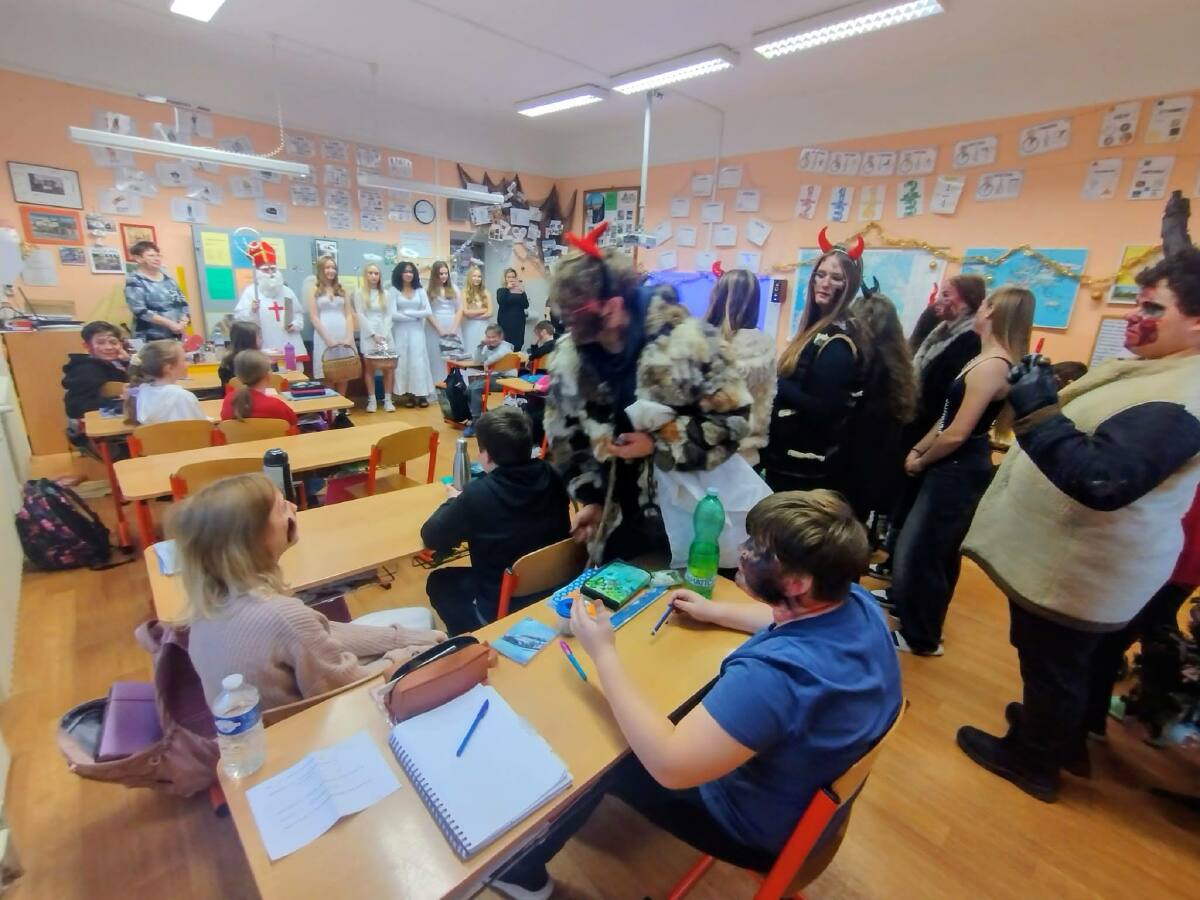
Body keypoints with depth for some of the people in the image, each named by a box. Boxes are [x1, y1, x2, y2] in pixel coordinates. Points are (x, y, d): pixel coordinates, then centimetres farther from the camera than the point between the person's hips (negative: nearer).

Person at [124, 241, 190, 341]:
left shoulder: (168, 278, 13)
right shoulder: (134, 281, -3)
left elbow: (182, 302, 12)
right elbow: (140, 311, -14)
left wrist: (184, 321, -7)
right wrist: (170, 323, -20)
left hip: (177, 336, 6)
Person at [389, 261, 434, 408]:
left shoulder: (420, 290, 8)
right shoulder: (394, 290, 0)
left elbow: (428, 312, -1)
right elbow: (393, 314, -9)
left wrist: (409, 312, -8)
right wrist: (416, 316, -6)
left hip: (417, 331, 2)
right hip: (401, 331, -2)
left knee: (418, 361, 0)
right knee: (403, 361, 0)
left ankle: (421, 394, 2)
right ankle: (406, 394, 3)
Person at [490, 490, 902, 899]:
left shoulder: (775, 673, -43)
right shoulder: (858, 604, -15)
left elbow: (668, 764, -35)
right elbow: (795, 621, 9)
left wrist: (603, 653, -28)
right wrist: (714, 611, 9)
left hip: (760, 827, -7)